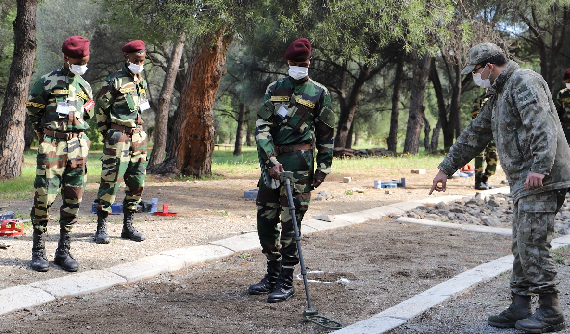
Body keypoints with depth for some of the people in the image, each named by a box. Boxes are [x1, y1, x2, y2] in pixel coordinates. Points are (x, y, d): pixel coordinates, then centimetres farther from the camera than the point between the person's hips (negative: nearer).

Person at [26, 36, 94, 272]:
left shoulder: (85, 86, 15)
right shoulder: (48, 82, -1)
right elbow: (32, 110, 5)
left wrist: (77, 136, 11)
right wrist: (44, 133, 7)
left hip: (77, 146, 5)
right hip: (51, 146, -5)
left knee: (73, 199, 4)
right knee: (44, 196, -6)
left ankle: (63, 251, 14)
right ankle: (38, 251, 4)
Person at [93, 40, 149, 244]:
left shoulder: (142, 82, 16)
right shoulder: (114, 81, -6)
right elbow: (100, 107, -4)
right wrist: (107, 133, -2)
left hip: (138, 135, 7)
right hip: (118, 137, -7)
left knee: (137, 182, 8)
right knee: (111, 181, -8)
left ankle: (128, 227, 18)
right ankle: (101, 228, -1)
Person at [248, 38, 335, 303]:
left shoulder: (319, 93, 3)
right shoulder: (274, 89, 10)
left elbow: (326, 135, 6)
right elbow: (261, 126, 1)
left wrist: (323, 169, 1)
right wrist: (270, 159, -11)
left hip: (298, 163, -4)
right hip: (271, 160, 4)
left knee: (290, 222, -5)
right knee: (265, 219, 9)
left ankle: (287, 281, 7)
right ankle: (273, 275, 25)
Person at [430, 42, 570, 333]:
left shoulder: (524, 82, -8)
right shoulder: (498, 95, 23)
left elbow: (542, 126, -21)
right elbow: (474, 135, 28)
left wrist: (539, 168, -31)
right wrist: (446, 169, 29)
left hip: (541, 180, -10)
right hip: (523, 182, 10)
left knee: (532, 245, -8)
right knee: (521, 247, 11)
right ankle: (519, 309, 17)